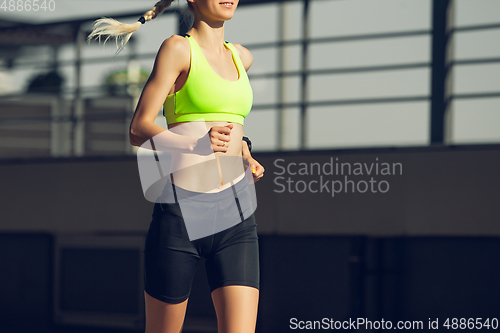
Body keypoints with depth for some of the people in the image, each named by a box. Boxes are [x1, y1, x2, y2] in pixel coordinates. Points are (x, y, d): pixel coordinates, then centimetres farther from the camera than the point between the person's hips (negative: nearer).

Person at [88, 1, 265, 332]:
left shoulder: (242, 57, 16)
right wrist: (195, 144, -23)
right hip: (180, 213, -4)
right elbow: (139, 130, -7)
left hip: (236, 217, 4)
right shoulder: (177, 48, -2)